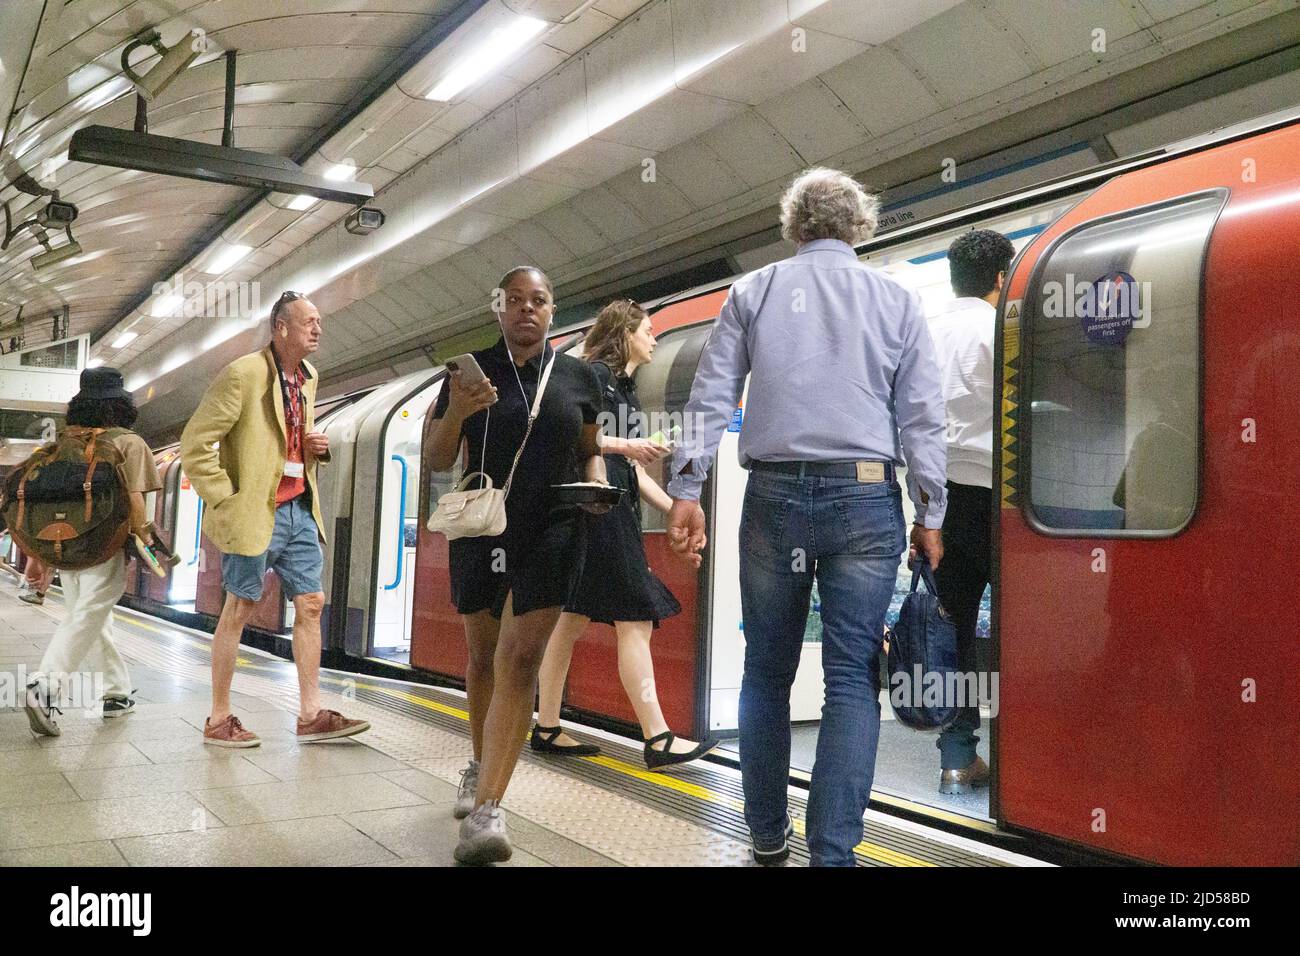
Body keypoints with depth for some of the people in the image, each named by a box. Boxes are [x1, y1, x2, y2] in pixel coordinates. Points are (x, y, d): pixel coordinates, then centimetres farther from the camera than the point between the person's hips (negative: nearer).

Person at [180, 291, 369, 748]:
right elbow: (195, 443, -14)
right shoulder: (243, 374, -13)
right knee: (239, 611, 1)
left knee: (311, 605, 6)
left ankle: (311, 715, 13)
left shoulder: (307, 377, 12)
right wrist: (226, 501, -15)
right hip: (256, 513, -8)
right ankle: (218, 721, 13)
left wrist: (315, 445, 4)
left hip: (300, 509, 8)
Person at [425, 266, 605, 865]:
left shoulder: (577, 375, 5)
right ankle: (480, 766, 39)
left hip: (552, 531, -1)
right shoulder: (472, 369, 1)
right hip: (480, 531, 1)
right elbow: (435, 462, 0)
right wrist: (456, 412, -19)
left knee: (520, 659, -12)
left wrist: (595, 482, -6)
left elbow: (590, 451, 17)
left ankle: (487, 808, -13)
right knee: (483, 657, 15)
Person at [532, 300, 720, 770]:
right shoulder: (595, 375, -4)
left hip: (615, 514, 9)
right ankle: (657, 737, -10)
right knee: (635, 619, -11)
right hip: (597, 507, -9)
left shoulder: (625, 390, 23)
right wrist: (624, 445, -17)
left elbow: (633, 469, 23)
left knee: (573, 618, 9)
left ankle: (547, 729, 14)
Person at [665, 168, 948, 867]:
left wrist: (686, 490, 3)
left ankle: (767, 835, 21)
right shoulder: (896, 300, 10)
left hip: (773, 495, 1)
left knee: (767, 672, 12)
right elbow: (923, 418, 5)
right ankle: (832, 849, -4)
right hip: (866, 499, -1)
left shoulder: (752, 292, 11)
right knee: (852, 676, 2)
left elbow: (710, 397, 3)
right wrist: (929, 515, 8)